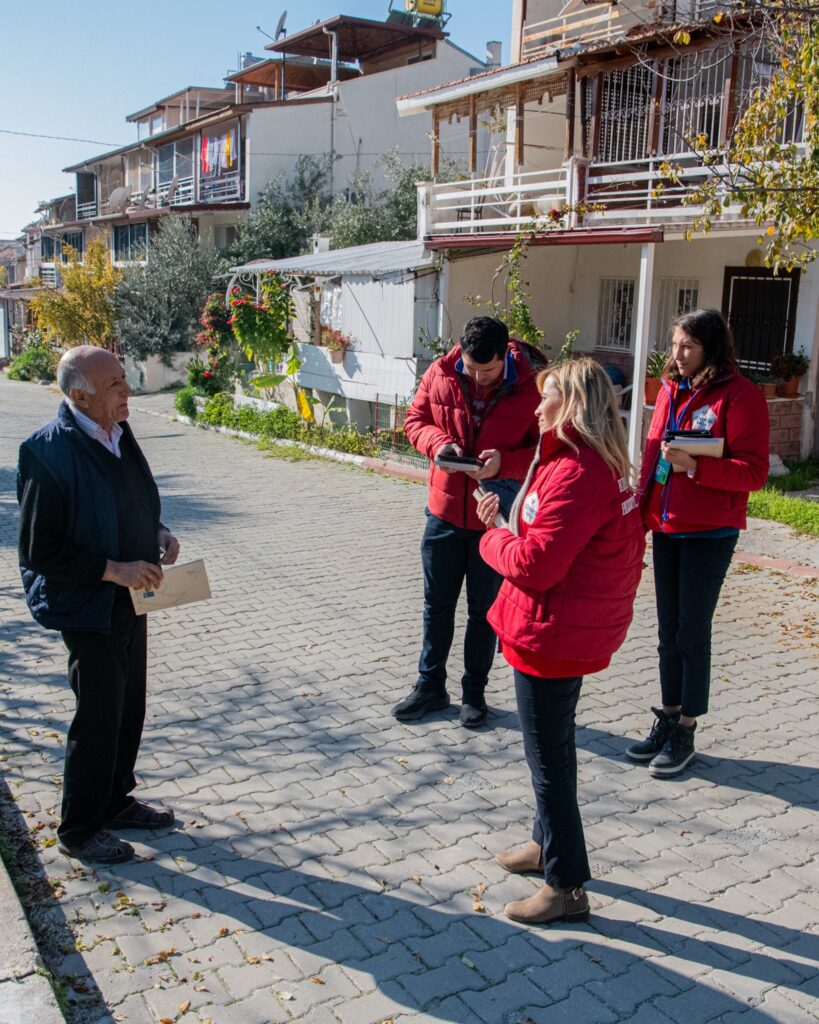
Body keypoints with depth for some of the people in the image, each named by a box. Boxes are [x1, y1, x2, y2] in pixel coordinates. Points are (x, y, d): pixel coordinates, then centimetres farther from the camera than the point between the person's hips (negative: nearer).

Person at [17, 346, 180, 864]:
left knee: (129, 711, 19)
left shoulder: (119, 432, 3)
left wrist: (160, 534, -1)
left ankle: (116, 801, 39)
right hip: (89, 608, -8)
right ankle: (79, 830, 24)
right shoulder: (48, 451, -21)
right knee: (97, 721, 4)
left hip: (130, 602, 8)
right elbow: (40, 550, -21)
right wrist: (115, 570, -24)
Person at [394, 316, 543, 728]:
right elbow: (415, 419, 6)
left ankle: (474, 691, 29)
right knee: (436, 603, 15)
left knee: (484, 609, 12)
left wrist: (505, 461, -26)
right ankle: (430, 686, 31)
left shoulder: (532, 385, -15)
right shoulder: (440, 374, -7)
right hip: (444, 509, 3)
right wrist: (437, 442, -16)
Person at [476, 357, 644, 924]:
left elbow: (534, 565, -26)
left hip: (553, 636, -10)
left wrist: (494, 539, -8)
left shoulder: (574, 474, -25)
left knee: (548, 755, 3)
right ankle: (549, 841, 43)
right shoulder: (602, 464, 9)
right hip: (574, 631, 10)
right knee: (552, 746, 24)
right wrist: (508, 527, 1)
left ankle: (567, 887, 17)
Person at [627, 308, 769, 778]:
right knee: (669, 631, 14)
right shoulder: (671, 390, 9)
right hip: (666, 528, 6)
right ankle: (668, 721, 28)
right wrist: (641, 513, 11)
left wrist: (694, 466, -27)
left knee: (692, 632, 1)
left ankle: (685, 734, 15)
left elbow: (754, 471, -15)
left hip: (709, 533, -6)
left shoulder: (740, 395, -11)